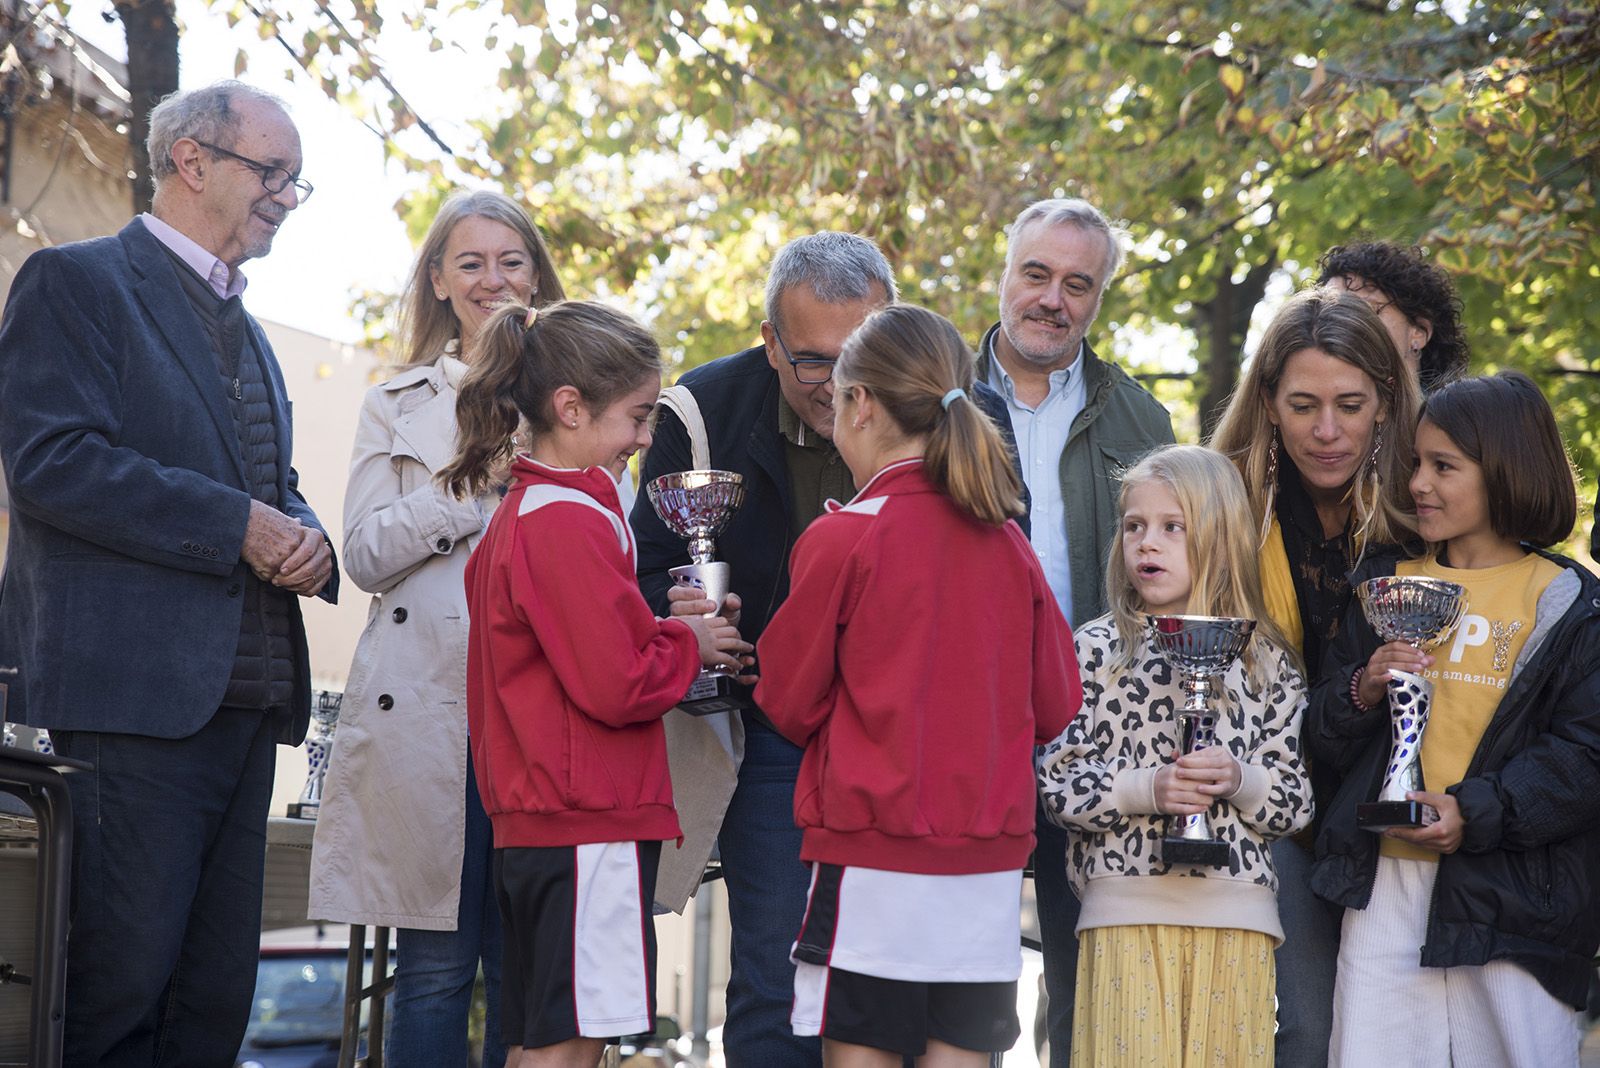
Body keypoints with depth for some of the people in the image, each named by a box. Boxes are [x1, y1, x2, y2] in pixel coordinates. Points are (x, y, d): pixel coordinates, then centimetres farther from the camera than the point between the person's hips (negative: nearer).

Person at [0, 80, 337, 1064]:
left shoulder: (244, 328, 24)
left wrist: (303, 540, 5)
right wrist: (234, 524, -16)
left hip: (244, 703, 8)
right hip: (133, 696, -8)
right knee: (120, 987, -10)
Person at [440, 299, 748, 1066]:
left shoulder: (516, 513, 16)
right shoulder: (570, 522, -16)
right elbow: (616, 687, -19)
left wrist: (662, 631, 10)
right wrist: (689, 645, -3)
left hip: (532, 823, 10)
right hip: (589, 824, -10)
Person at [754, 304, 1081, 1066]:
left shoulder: (841, 540, -9)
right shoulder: (1008, 545, 4)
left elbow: (791, 706, -2)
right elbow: (1054, 706, 11)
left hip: (872, 858, -4)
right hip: (988, 859, 4)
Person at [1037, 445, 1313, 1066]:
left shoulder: (1265, 660, 8)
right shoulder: (1097, 650, 4)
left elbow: (1295, 805, 6)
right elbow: (1057, 785, -1)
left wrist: (1239, 781, -13)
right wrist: (1146, 789, -15)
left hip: (1237, 920, 1)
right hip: (1126, 914, -1)